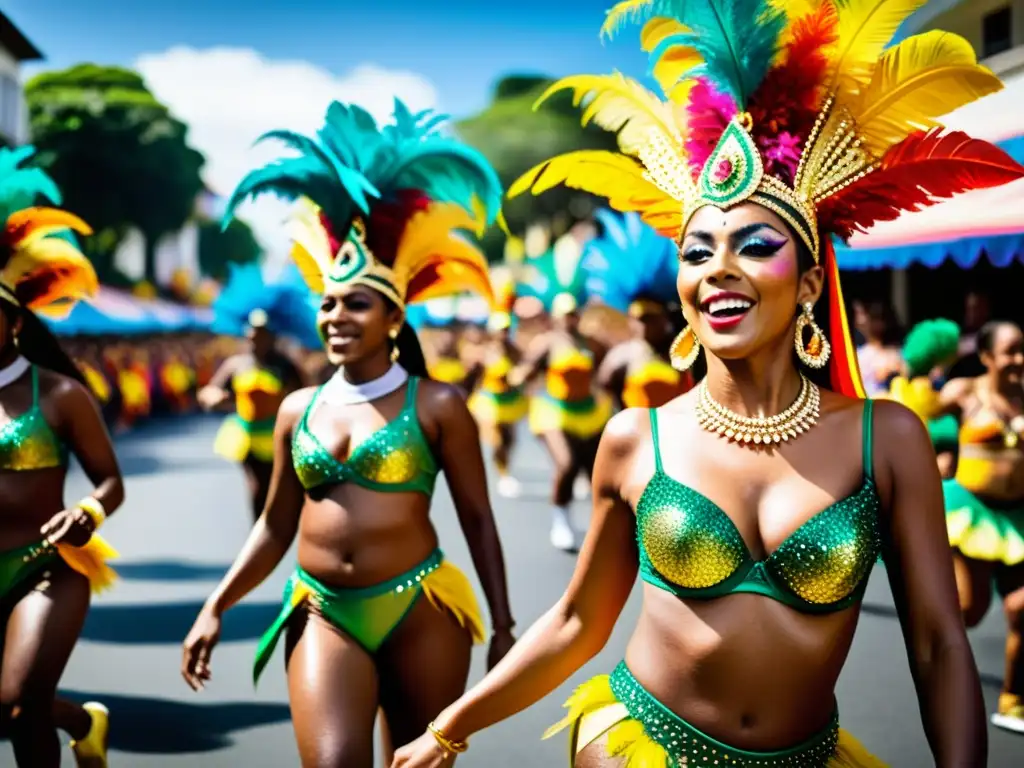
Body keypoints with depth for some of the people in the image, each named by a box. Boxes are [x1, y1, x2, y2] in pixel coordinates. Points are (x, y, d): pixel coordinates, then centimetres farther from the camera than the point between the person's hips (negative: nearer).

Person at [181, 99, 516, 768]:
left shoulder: (437, 405, -3)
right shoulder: (298, 409, 8)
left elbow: (477, 520, -1)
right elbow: (276, 526, 14)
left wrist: (503, 625, -2)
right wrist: (216, 608, 7)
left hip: (420, 611, -2)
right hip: (323, 615, 2)